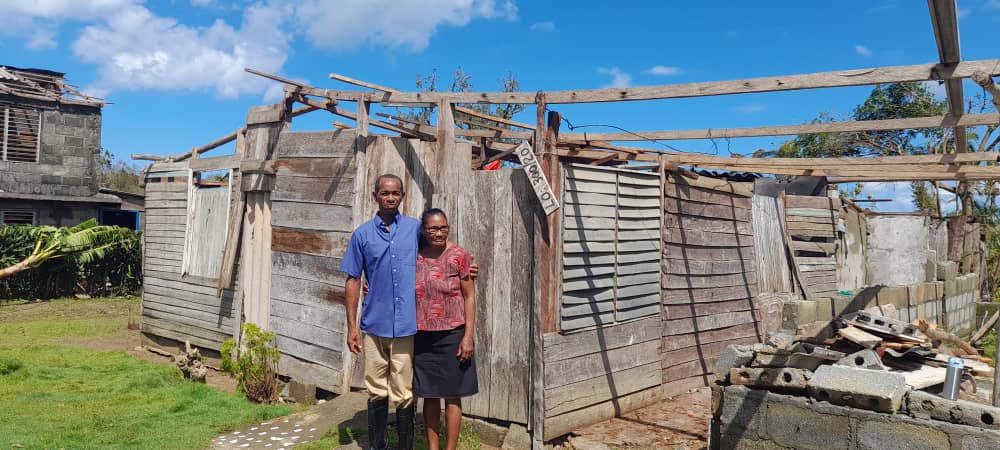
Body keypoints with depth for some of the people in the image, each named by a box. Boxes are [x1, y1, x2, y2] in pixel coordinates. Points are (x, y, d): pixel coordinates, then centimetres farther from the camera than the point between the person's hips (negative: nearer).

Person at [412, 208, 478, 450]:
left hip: (452, 335, -3)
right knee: (429, 395, 12)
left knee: (452, 396, 5)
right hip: (423, 336, 4)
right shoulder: (415, 256, 2)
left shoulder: (459, 255, -8)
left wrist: (468, 336, -12)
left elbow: (469, 297, -7)